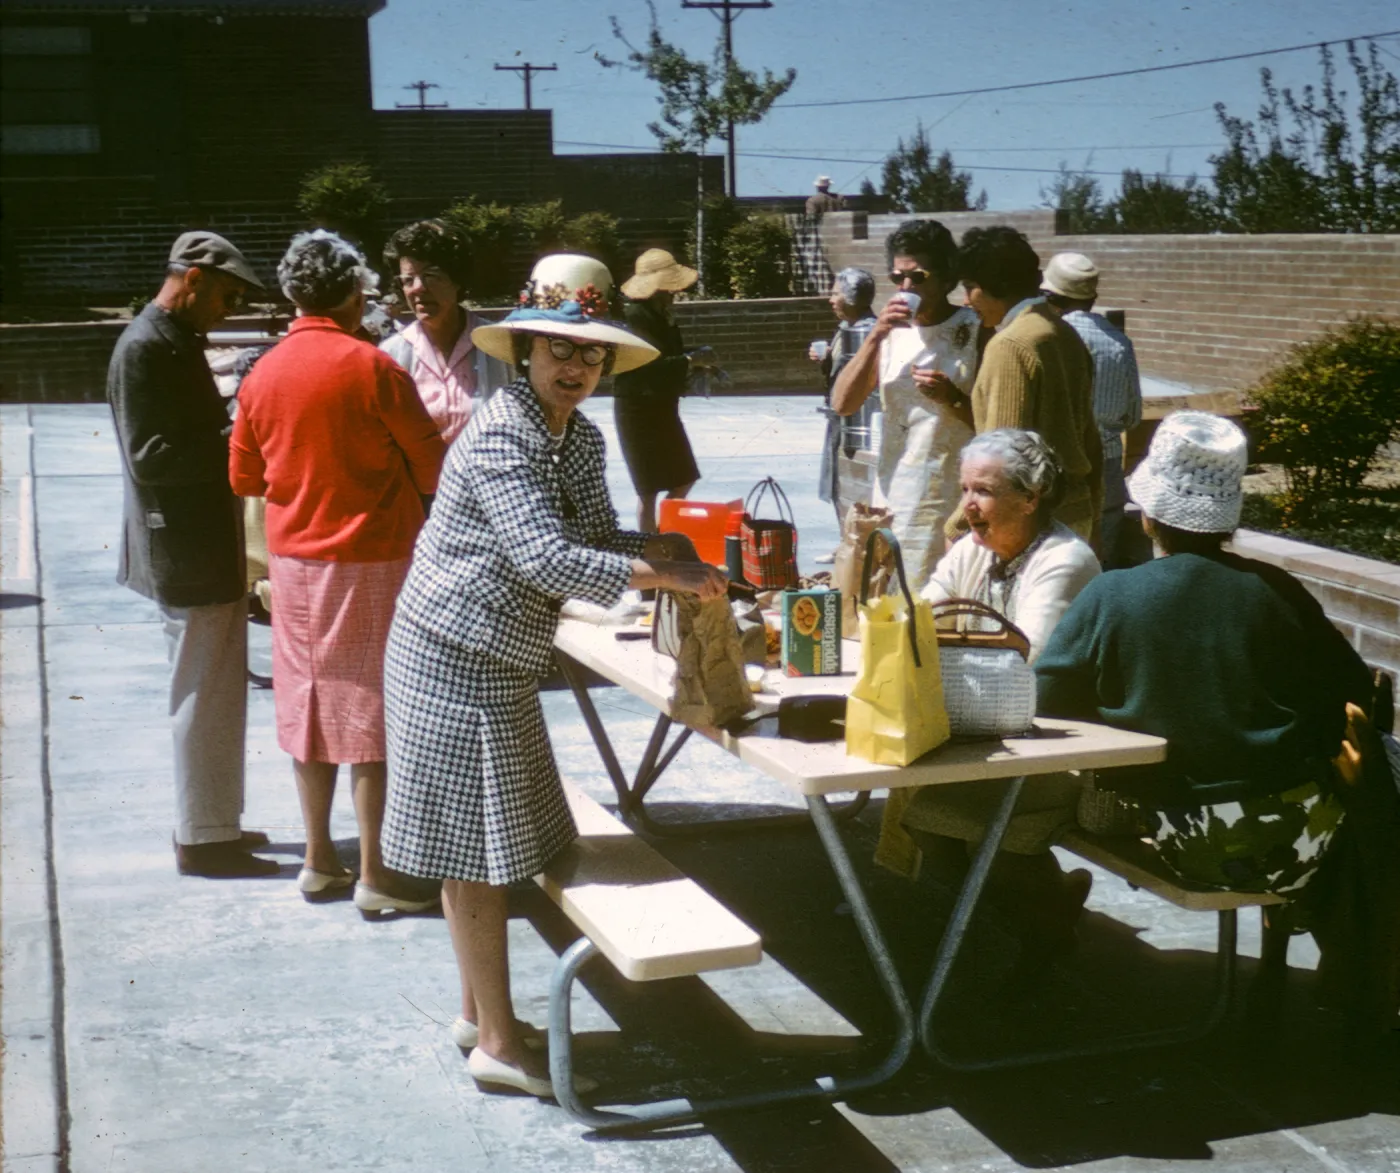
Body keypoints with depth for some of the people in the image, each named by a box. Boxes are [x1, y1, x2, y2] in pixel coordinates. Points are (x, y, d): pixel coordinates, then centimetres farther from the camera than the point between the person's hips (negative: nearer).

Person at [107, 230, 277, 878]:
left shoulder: (179, 341, 13)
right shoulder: (144, 348, -16)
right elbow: (150, 457, -22)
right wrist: (238, 441, -20)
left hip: (209, 546, 10)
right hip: (187, 552, -10)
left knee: (217, 694, 16)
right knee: (204, 697, -2)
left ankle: (210, 823, 27)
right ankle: (202, 839, 8)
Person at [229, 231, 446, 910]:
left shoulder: (262, 375, 1)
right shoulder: (371, 368, -14)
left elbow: (245, 477, 10)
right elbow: (431, 462, -8)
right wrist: (401, 487, 12)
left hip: (293, 560, 5)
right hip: (371, 559, -5)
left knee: (308, 704, 13)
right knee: (370, 709, 0)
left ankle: (320, 860, 22)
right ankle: (375, 874, 5)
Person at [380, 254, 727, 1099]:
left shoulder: (582, 439, 6)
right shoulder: (500, 439, -21)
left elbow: (596, 538, 8)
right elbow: (546, 558, -29)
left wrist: (656, 547, -13)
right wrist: (668, 576, -29)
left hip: (502, 659, 9)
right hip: (456, 658, -9)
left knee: (492, 846, 16)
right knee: (478, 848, -2)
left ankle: (480, 1011, 29)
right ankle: (499, 1044, 6)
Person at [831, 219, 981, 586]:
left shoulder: (974, 332, -4)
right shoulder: (892, 332, 11)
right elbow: (843, 404, 0)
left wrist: (952, 398, -19)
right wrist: (875, 337, -7)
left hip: (956, 505, -5)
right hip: (893, 503, 5)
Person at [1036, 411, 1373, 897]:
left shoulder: (1107, 599, -12)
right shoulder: (1273, 590, -9)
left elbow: (1042, 706, -6)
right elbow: (1354, 693, 0)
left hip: (1184, 845, 0)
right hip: (1291, 845, 1)